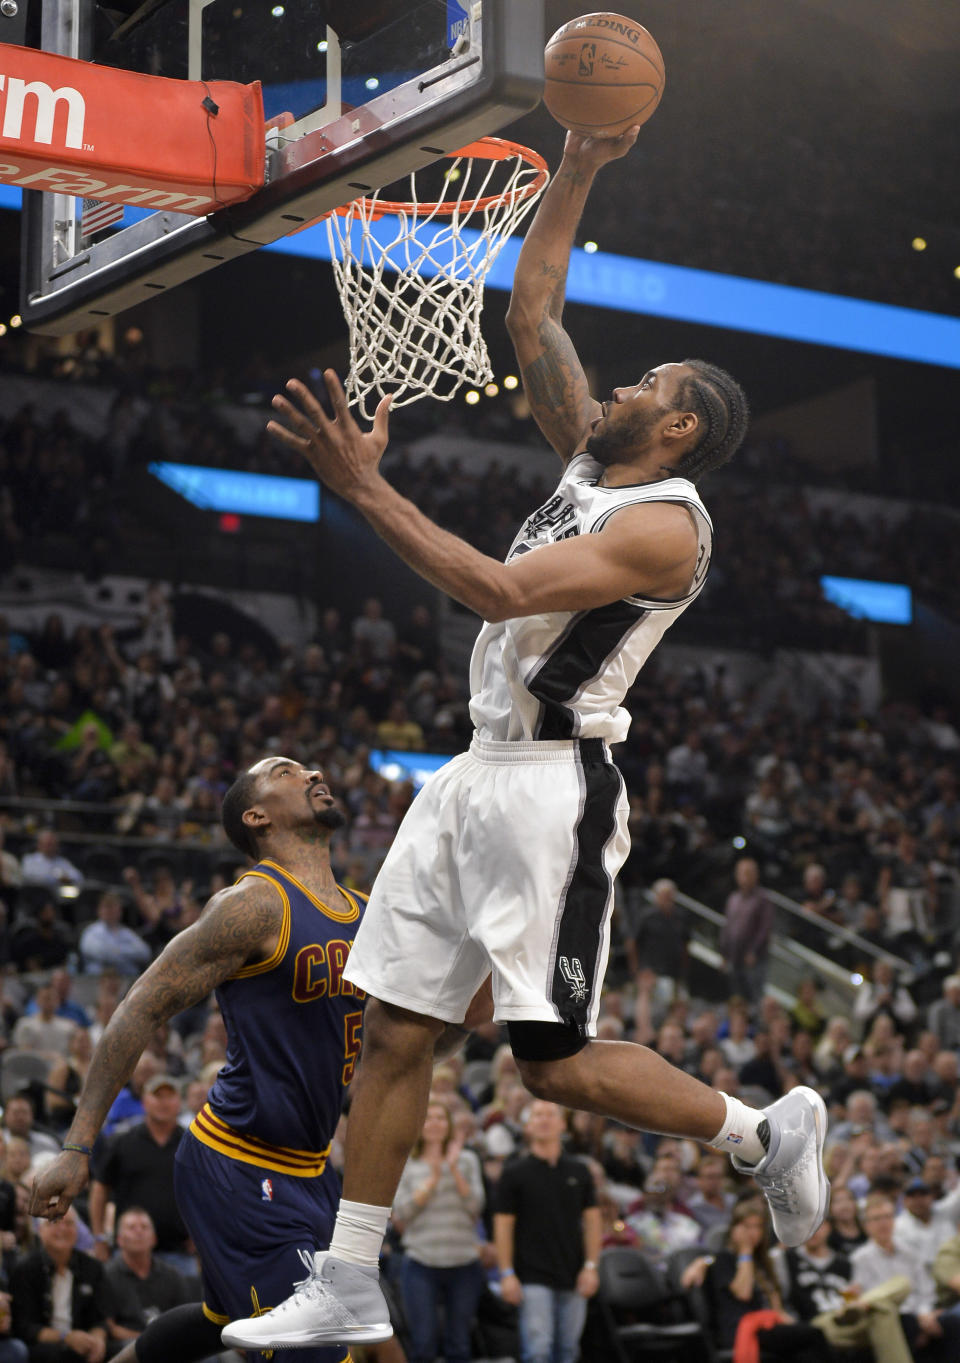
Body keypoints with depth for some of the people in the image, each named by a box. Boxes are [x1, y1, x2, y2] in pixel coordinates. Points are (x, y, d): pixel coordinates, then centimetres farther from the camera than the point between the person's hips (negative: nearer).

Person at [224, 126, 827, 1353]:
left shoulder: (666, 523, -13)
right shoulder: (591, 461, 14)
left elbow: (500, 591, -24)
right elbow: (530, 313, 18)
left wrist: (363, 485, -25)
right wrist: (576, 172, 10)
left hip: (554, 791, -9)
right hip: (476, 776, 9)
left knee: (556, 1064, -5)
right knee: (394, 1033, 5)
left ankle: (768, 1132, 16)